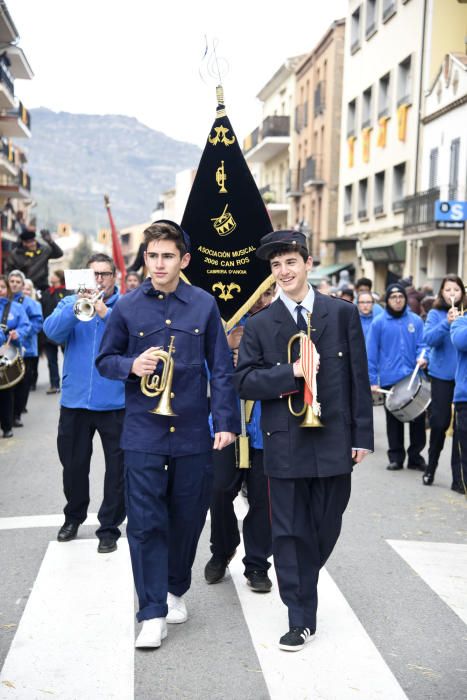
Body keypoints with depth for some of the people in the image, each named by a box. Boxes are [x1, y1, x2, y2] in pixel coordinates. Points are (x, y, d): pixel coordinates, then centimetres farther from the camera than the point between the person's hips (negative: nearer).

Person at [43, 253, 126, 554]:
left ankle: (110, 527, 15)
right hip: (75, 399, 3)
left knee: (117, 469, 3)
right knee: (73, 464, 16)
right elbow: (52, 331, -9)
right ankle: (74, 517, 36)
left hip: (115, 402, -2)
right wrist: (76, 306, -23)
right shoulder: (70, 302, 8)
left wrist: (106, 312, -27)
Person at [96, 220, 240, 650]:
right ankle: (153, 614, 6)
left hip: (193, 431, 1)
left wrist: (226, 422, -4)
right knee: (146, 521, -3)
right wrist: (131, 366, -13)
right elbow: (105, 360, 9)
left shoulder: (204, 305, 2)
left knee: (188, 517, 11)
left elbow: (221, 369, 3)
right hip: (143, 432, -1)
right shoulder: (127, 307, 2)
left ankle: (175, 590, 34)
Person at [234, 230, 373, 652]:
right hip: (286, 443, -1)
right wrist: (291, 372, -18)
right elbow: (245, 382, -3)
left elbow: (358, 377, 3)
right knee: (289, 532, 4)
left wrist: (362, 435, 0)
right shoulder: (260, 325, 2)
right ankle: (301, 620, 16)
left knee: (325, 530, 14)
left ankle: (301, 589, 41)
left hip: (334, 440, 1)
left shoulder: (343, 314, 3)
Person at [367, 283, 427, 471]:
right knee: (394, 420, 7)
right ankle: (396, 457, 17)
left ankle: (415, 456, 15)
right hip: (389, 380, -1)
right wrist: (372, 380, -4)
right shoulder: (379, 323, 1)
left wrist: (422, 357, -17)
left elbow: (422, 344, 7)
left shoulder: (416, 321, 6)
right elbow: (371, 353, 0)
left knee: (418, 417, 2)